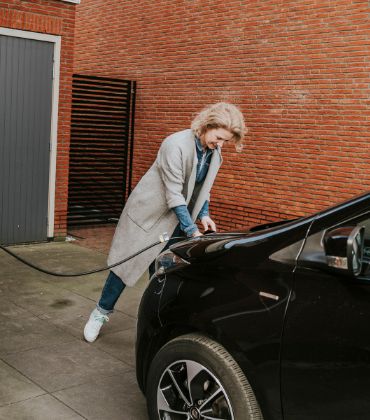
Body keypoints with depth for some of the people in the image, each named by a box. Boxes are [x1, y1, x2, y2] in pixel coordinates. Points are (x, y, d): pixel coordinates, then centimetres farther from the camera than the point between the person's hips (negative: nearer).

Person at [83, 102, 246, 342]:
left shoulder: (215, 154, -2)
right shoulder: (176, 144, -25)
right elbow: (174, 194, -26)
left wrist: (204, 215, -4)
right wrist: (192, 231, -27)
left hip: (177, 218, 6)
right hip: (149, 212, -6)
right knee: (127, 263, 2)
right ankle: (102, 312, 21)